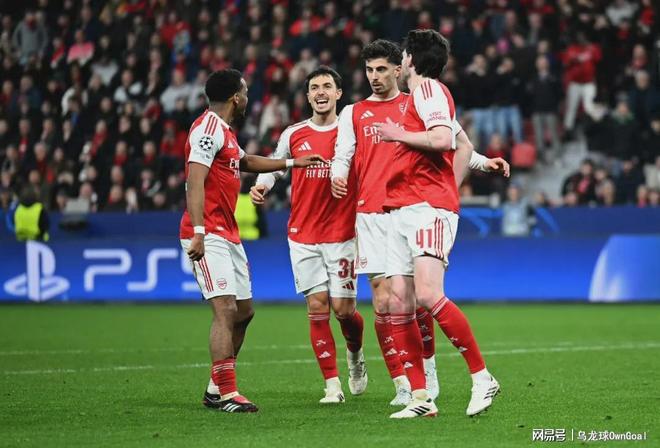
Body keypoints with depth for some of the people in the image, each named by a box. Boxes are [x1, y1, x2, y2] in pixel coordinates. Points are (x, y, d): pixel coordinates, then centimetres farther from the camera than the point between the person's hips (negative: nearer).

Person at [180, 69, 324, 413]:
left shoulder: (224, 132, 19)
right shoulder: (208, 129, -13)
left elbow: (245, 162, 39)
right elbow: (194, 181, -22)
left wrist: (292, 163, 45)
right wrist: (198, 232, -30)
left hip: (228, 236, 11)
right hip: (210, 237, -11)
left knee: (244, 311, 12)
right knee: (226, 310, -16)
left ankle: (216, 389, 20)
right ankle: (226, 394, -16)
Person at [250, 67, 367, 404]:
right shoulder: (294, 135, 7)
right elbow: (274, 166, 20)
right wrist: (261, 185, 0)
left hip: (342, 234, -2)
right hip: (303, 235, 2)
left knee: (343, 308, -4)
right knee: (317, 306, -4)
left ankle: (355, 355, 30)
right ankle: (332, 384, 1)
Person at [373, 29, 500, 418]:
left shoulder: (429, 89, -3)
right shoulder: (419, 95, 24)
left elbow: (443, 139, -20)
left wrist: (399, 135, -8)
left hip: (428, 206, -10)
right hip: (401, 211, 10)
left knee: (428, 295, -22)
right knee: (398, 304, 0)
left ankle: (482, 377, -13)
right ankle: (421, 397, 0)